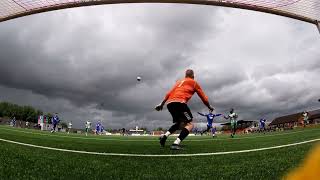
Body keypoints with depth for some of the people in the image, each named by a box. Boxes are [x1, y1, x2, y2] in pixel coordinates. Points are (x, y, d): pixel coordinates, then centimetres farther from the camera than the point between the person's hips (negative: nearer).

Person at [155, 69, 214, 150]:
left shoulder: (179, 81, 31)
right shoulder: (194, 82, 18)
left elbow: (169, 93, 26)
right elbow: (203, 97, 23)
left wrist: (162, 104, 30)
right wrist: (209, 106, 38)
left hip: (169, 103, 7)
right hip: (179, 102, -7)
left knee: (179, 123, 24)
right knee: (190, 124, 0)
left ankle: (165, 135, 5)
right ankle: (176, 144, -17)